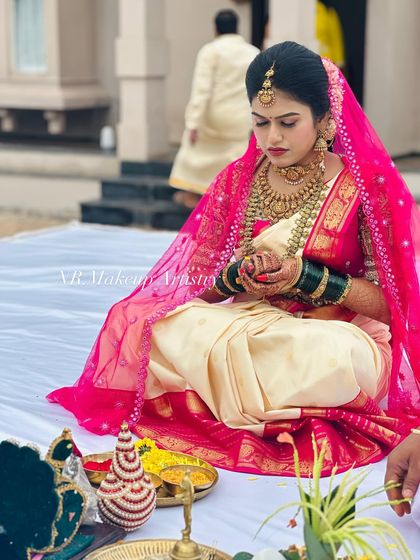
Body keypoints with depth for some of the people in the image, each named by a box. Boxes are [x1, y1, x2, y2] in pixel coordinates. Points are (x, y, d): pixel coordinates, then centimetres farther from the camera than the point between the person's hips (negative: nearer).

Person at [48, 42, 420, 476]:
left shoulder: (365, 185, -6)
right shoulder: (236, 181, 5)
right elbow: (199, 288, 7)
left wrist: (308, 277, -20)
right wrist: (236, 275, -16)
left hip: (337, 333, -2)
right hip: (247, 323, 3)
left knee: (338, 358, -40)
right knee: (157, 325, -26)